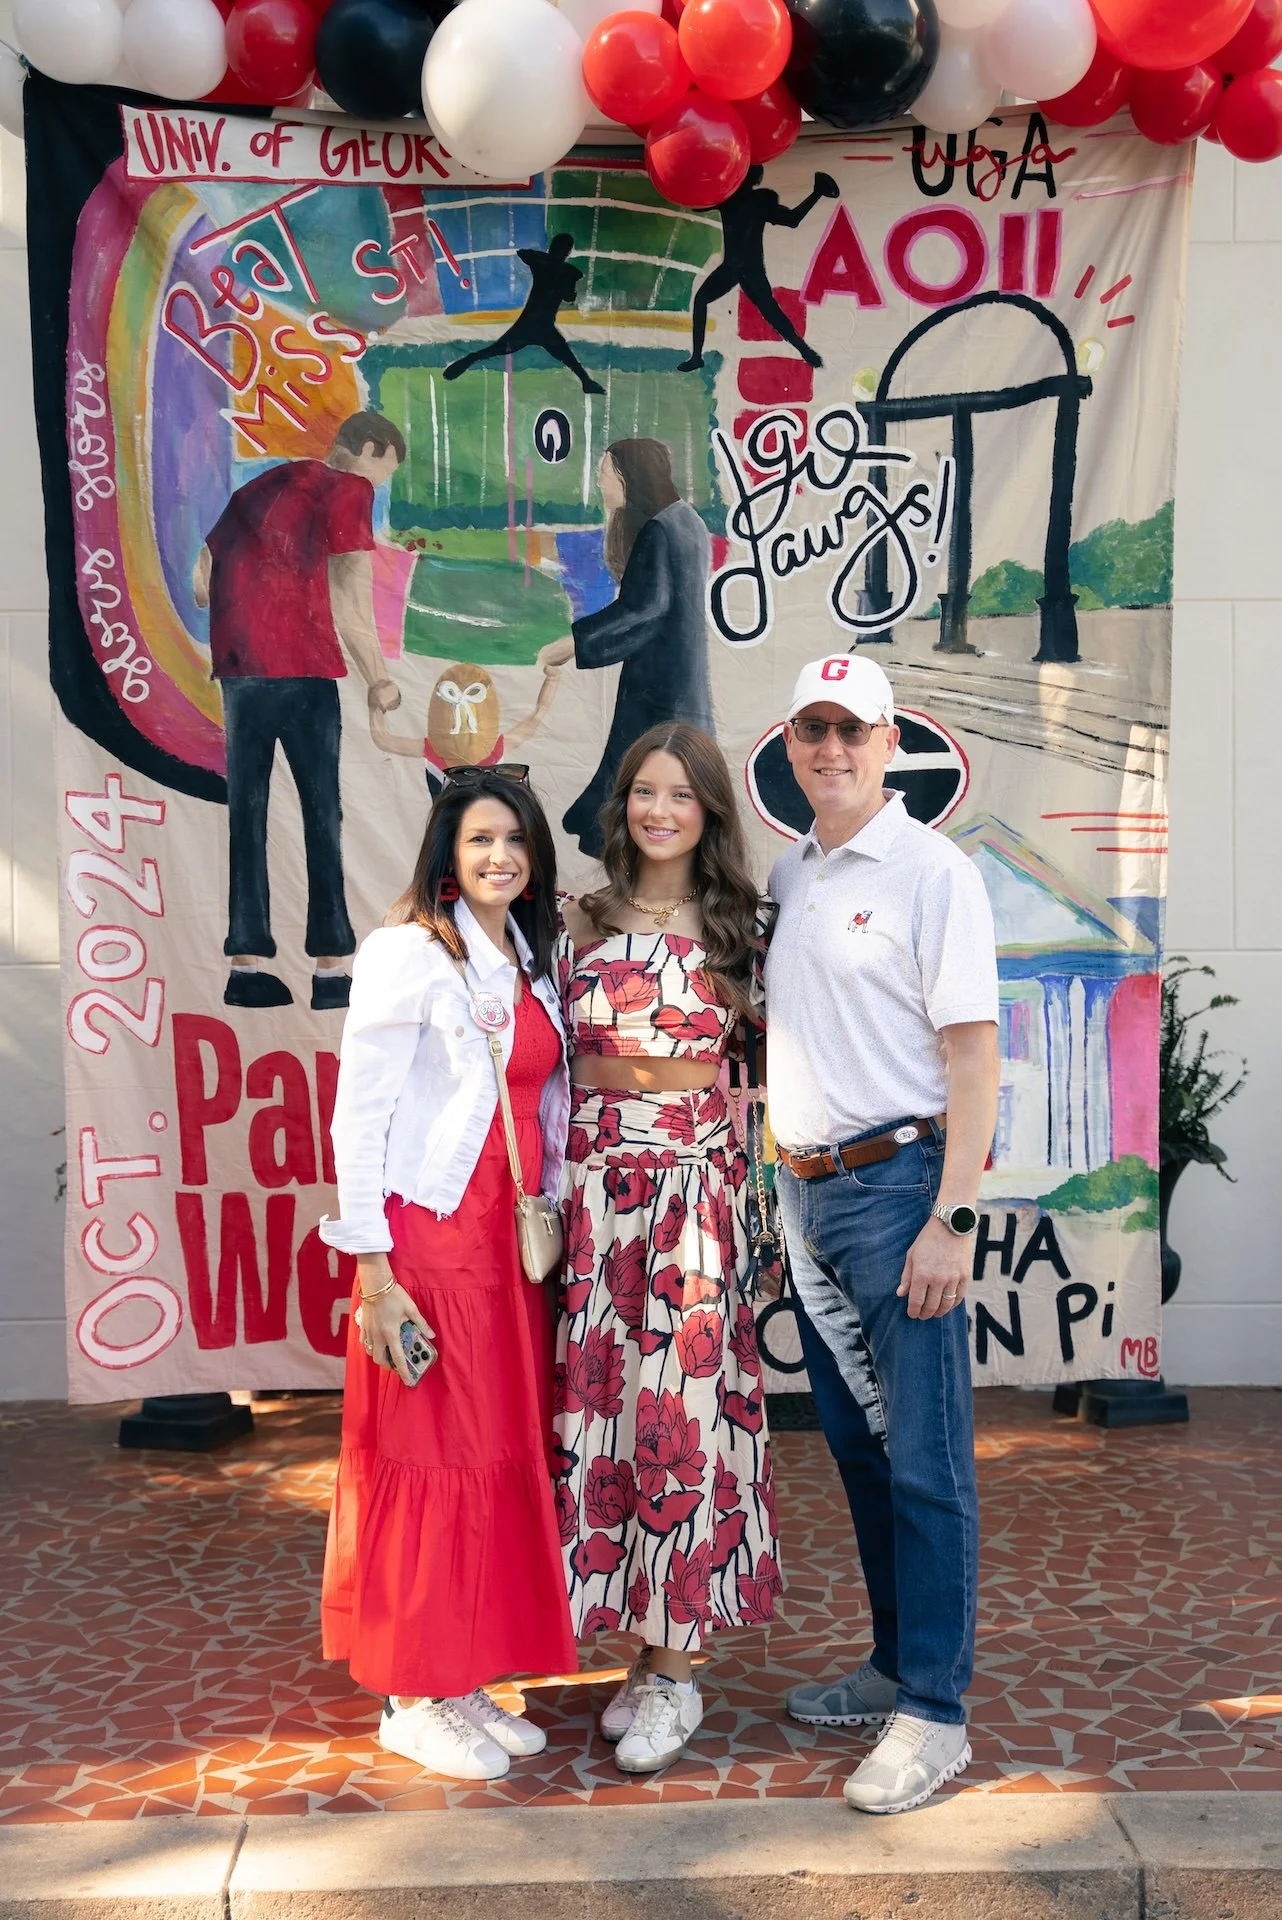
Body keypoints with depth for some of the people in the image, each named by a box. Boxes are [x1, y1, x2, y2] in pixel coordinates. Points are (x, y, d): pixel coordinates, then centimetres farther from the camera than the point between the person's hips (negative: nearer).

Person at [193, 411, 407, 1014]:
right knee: (322, 811, -2)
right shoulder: (348, 488, 1)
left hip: (237, 666, 6)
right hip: (301, 666, -6)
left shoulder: (261, 485, 22)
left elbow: (201, 580, 22)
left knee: (246, 810, 8)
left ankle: (247, 964, 6)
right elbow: (348, 593, -10)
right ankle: (330, 968, -5)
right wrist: (378, 678, -6)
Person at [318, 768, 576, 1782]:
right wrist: (373, 1270, -14)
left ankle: (472, 1682, 22)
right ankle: (415, 1698, 14)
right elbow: (358, 1114, -11)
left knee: (507, 1458, 9)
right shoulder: (410, 954, -9)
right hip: (429, 1238, -7)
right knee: (430, 1459, 0)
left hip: (513, 1240, 7)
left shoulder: (532, 961, 13)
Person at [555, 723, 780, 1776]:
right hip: (594, 1179, 2)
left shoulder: (735, 927, 5)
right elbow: (550, 1057, 9)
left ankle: (673, 1668, 8)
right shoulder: (583, 919, 7)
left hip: (698, 1184, -2)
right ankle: (643, 1645, 18)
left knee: (681, 1405, -3)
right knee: (598, 1403, 3)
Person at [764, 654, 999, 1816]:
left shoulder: (931, 872, -8)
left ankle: (934, 1715, 7)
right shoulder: (787, 875, 13)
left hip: (896, 1184, -7)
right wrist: (780, 1182, 12)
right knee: (856, 1446, 15)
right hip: (807, 1193, 7)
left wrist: (953, 1219, -18)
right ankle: (894, 1665, 29)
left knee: (924, 1458, -2)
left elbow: (974, 1056, -12)